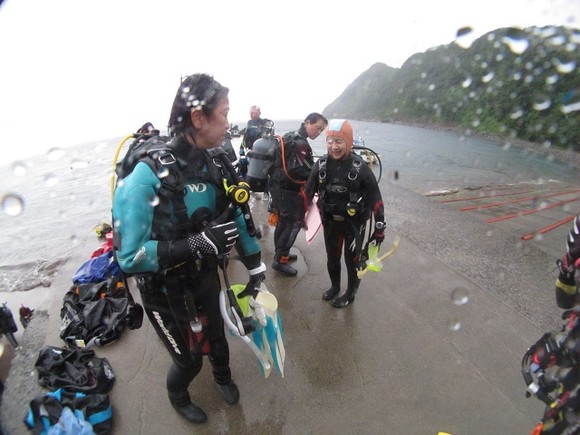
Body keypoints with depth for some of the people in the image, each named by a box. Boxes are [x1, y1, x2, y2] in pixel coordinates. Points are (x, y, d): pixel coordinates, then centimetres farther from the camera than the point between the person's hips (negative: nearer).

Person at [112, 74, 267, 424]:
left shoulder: (216, 162, -11)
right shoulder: (147, 175, -30)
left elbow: (237, 216, -2)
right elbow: (130, 256, -28)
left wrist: (255, 265, 1)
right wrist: (196, 243, -37)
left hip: (206, 276, 5)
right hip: (166, 290, -4)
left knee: (216, 335, 25)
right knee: (189, 359, 14)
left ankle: (223, 376, 61)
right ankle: (177, 395, 53)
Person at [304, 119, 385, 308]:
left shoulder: (359, 166, -18)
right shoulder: (321, 164, -8)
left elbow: (375, 197, -13)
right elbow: (308, 192, 4)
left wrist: (379, 227, -12)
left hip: (355, 221, -3)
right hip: (330, 221, 4)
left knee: (353, 259, 9)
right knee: (332, 257, 19)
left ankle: (350, 294, 34)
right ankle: (335, 286, 45)